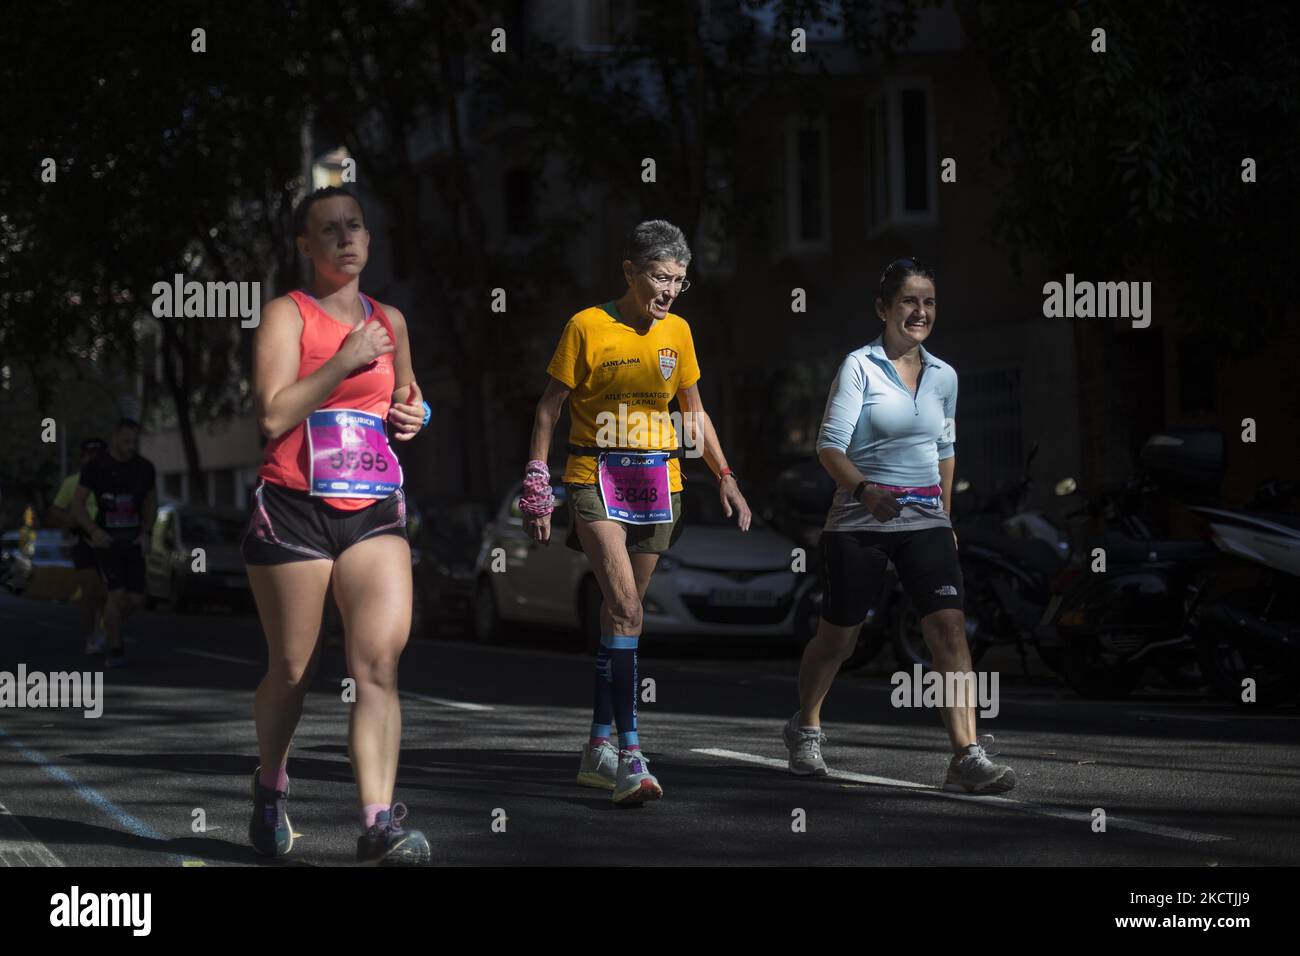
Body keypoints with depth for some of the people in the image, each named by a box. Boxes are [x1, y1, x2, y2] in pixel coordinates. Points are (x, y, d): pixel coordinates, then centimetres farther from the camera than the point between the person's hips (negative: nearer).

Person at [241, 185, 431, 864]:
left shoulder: (390, 321, 15)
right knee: (292, 669, 7)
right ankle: (271, 790, 33)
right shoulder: (286, 314, -2)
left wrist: (414, 415, 9)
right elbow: (273, 415, -15)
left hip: (375, 513, 4)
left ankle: (379, 822, -20)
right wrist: (345, 361, -17)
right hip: (293, 509, -4)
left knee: (380, 660, -14)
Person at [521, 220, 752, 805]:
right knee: (624, 608, -17)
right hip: (596, 477, -5)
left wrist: (724, 478, 12)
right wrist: (536, 486, -6)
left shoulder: (677, 332, 8)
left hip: (658, 482, 5)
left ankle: (598, 749, 17)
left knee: (624, 610, 8)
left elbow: (694, 412, 18)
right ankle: (629, 756, -21)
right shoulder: (588, 327, -6)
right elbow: (550, 406, -2)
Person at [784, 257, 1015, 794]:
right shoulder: (859, 367, -7)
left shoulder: (944, 377, 9)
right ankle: (806, 730, 35)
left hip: (925, 522, 3)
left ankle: (966, 757, -18)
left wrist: (944, 515, 20)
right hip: (859, 522, -3)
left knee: (950, 629, -13)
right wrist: (865, 489, -29)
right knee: (838, 636, 7)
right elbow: (830, 445, -13)